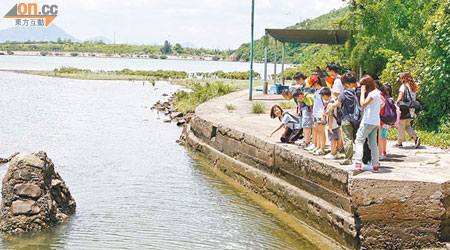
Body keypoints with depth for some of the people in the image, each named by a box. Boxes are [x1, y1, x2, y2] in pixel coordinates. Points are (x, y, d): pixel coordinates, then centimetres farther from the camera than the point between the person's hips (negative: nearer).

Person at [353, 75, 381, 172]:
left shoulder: (373, 93, -13)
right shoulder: (377, 93, 16)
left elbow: (363, 104, -19)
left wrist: (363, 92, -11)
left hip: (368, 121, -9)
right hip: (376, 122, 9)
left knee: (359, 140, -4)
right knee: (373, 143, 8)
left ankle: (358, 162, -10)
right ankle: (375, 165, 8)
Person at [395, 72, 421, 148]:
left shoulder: (403, 86, -11)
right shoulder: (413, 87, 11)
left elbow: (400, 98, -15)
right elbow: (413, 98, 12)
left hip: (404, 108, -7)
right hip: (411, 109, 7)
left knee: (401, 125, 3)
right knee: (407, 125, 16)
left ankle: (400, 142, 10)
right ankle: (416, 138, 0)